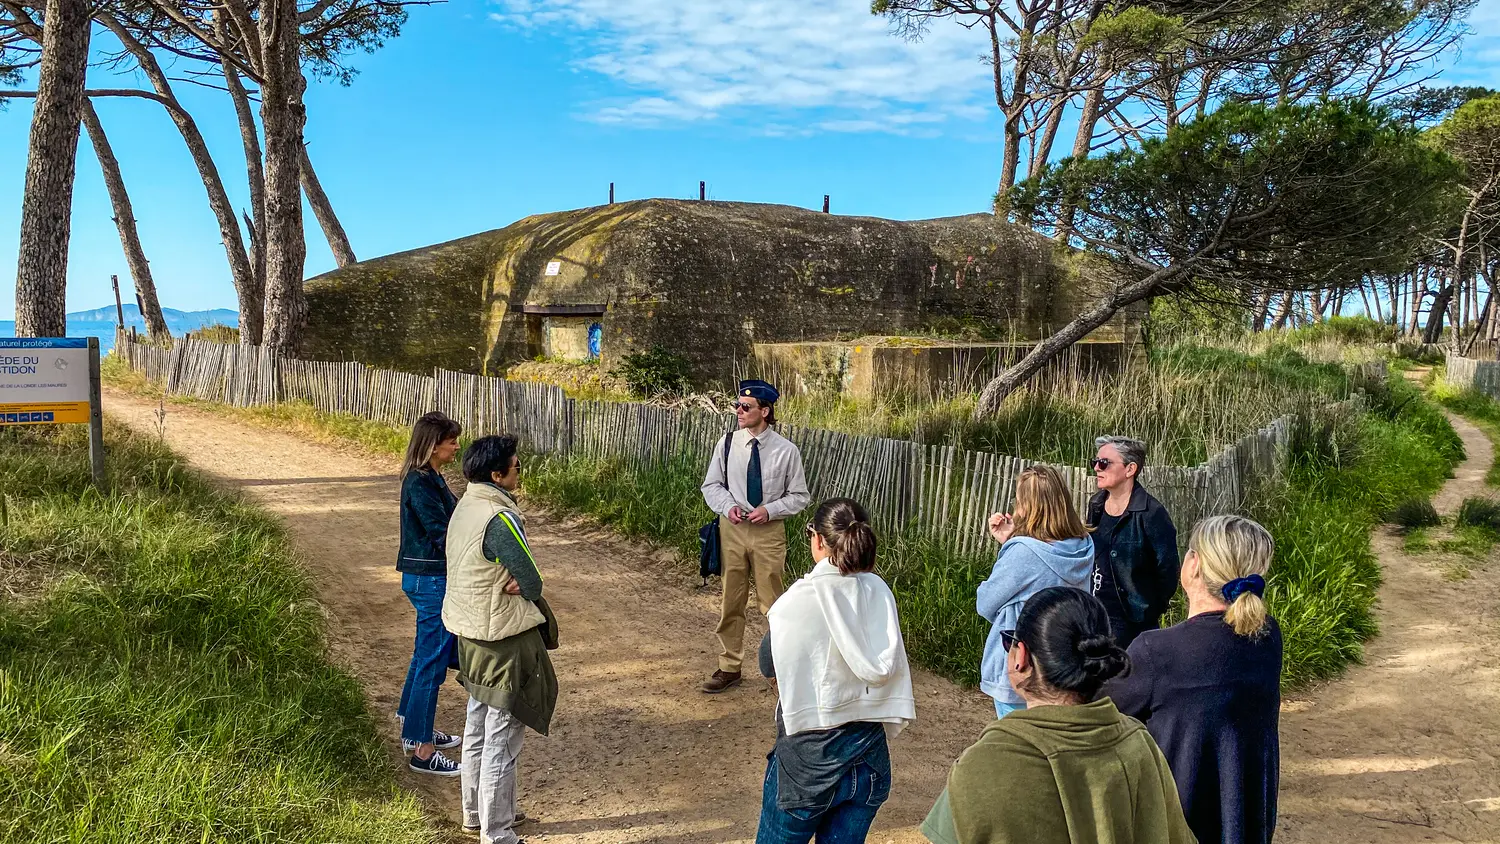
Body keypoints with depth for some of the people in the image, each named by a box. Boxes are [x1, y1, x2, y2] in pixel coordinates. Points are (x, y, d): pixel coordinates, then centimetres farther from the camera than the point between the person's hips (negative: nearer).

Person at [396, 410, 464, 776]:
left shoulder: (431, 478, 10)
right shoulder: (420, 483, -20)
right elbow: (442, 534, -24)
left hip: (429, 578, 11)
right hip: (430, 579, -11)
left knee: (426, 654, 21)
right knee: (433, 661, -3)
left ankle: (414, 729, 36)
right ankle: (422, 751, 6)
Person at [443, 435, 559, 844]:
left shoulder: (465, 507, 4)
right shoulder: (499, 519, -25)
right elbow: (533, 583, -19)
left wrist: (510, 583, -9)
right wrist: (520, 586, 0)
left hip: (471, 635, 10)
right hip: (503, 640, -10)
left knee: (478, 729, 23)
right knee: (502, 741, 2)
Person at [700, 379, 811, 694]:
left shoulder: (786, 451, -7)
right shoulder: (727, 443, -1)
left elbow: (799, 496, 1)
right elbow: (712, 485, 8)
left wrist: (769, 510, -15)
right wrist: (728, 506, -11)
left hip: (769, 531, -2)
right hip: (732, 528, 2)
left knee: (773, 602, 4)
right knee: (731, 600, 10)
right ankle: (729, 667, 25)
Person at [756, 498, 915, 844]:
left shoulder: (799, 599, -17)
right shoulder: (879, 592, -5)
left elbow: (769, 664, -3)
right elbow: (890, 666, 0)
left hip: (809, 753, -4)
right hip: (869, 751, 4)